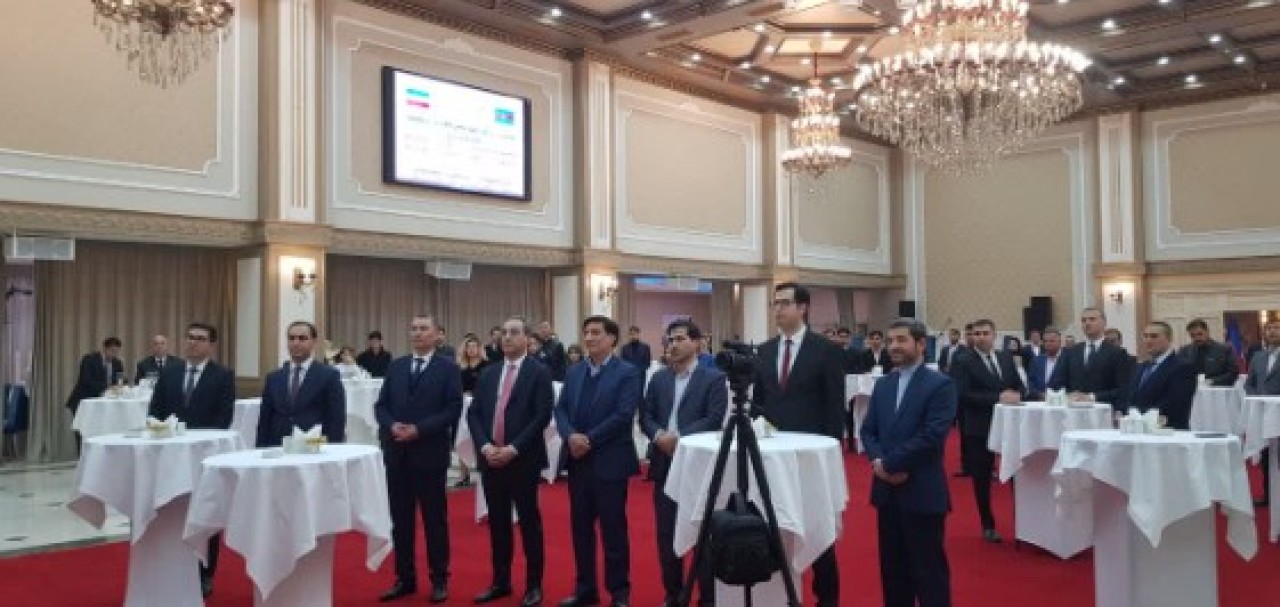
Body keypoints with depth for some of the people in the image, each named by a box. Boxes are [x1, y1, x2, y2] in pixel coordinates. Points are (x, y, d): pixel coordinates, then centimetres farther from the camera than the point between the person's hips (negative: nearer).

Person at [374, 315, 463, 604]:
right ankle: (405, 578, 21)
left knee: (435, 518, 5)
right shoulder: (396, 366, 12)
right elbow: (381, 405, 10)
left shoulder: (448, 368, -2)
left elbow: (453, 409, -9)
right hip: (397, 453, 4)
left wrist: (419, 429, -17)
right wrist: (392, 425, -11)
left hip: (430, 453, -4)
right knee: (400, 519, 10)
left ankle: (439, 579, 16)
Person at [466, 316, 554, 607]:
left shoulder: (539, 373, -4)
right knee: (497, 523, 11)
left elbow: (542, 417, -11)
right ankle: (501, 582, 23)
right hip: (490, 459, 5)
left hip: (523, 460, -5)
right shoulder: (487, 373, 12)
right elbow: (473, 413, 8)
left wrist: (513, 449, -17)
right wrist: (484, 446, -8)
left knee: (529, 522, 3)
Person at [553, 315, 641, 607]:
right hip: (577, 461, 6)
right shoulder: (574, 372, 12)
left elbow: (623, 415, -15)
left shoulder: (627, 373, -6)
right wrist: (570, 436, -13)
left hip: (609, 462, -6)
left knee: (613, 528, 3)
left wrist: (589, 439, -16)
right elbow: (560, 409, 7)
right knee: (581, 527, 12)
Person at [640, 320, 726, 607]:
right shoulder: (658, 378, 12)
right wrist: (659, 435, -13)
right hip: (664, 464, 5)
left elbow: (714, 420, -12)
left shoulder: (714, 378, -3)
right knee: (666, 533, 10)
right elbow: (645, 417, 8)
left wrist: (679, 437, -20)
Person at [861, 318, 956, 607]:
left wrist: (890, 463, -15)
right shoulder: (882, 385, 13)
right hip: (887, 491, 6)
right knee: (892, 567, 13)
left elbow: (932, 436, -17)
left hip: (922, 493, -6)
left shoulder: (940, 384, -7)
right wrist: (877, 461, -9)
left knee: (928, 569, 2)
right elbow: (868, 431, 11)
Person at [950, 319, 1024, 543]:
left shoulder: (1006, 357, 10)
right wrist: (997, 398, -23)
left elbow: (1019, 384, 12)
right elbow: (963, 395, -18)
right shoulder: (964, 363, -7)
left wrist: (1017, 395, -11)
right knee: (982, 479, 7)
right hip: (980, 427, -4)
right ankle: (988, 526, 19)